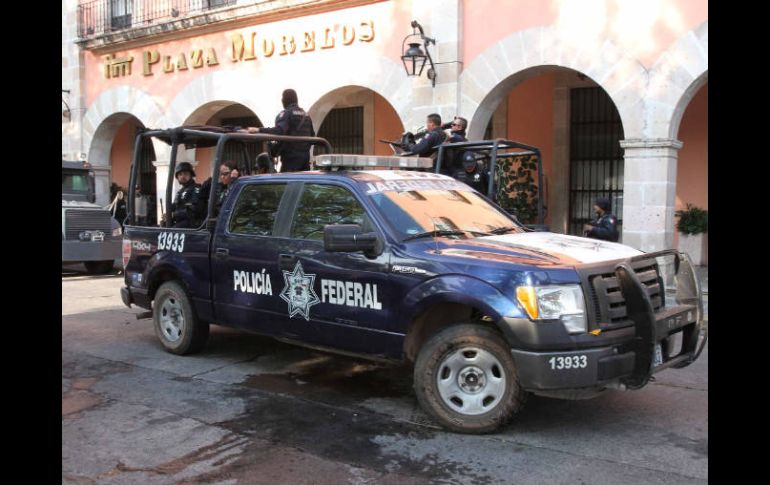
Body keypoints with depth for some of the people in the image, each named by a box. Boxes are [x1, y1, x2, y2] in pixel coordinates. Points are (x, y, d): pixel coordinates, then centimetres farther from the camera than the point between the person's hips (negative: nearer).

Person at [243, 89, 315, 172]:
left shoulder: (285, 114, -7)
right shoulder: (305, 115, 16)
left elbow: (279, 131, -23)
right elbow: (312, 135, 17)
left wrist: (258, 130, -27)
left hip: (291, 156, -7)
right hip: (305, 156, 7)